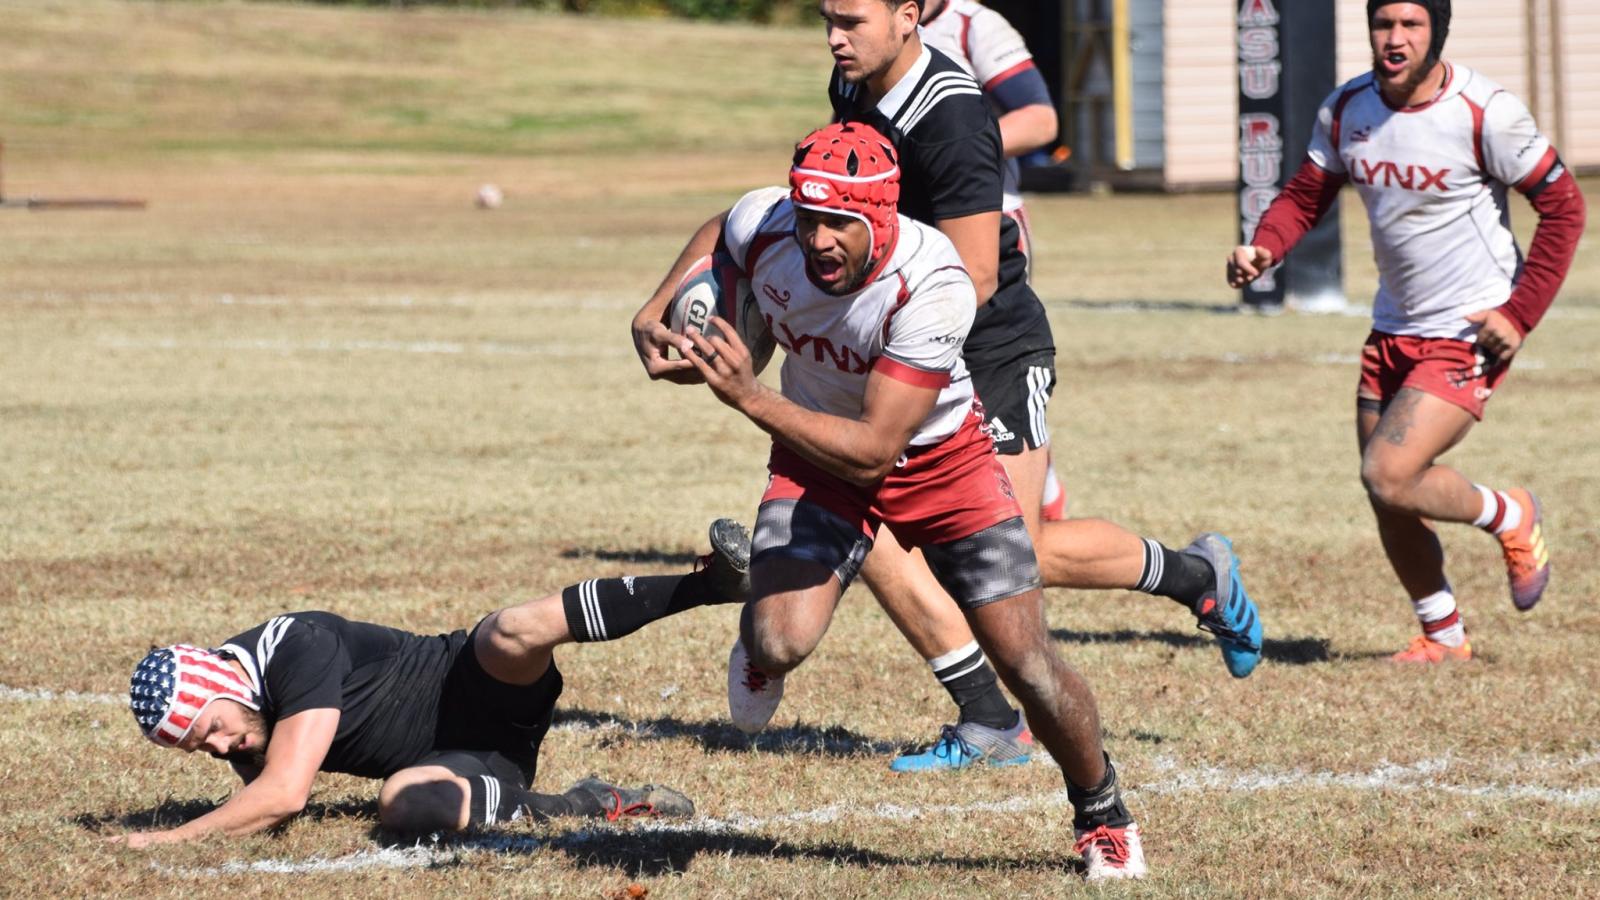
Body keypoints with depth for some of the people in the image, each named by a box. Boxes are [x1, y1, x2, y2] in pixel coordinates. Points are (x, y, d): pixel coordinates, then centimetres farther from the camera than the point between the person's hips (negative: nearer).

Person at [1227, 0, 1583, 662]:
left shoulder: (1484, 111, -17)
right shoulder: (1345, 110, -2)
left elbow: (1563, 206, -10)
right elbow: (1306, 195, 8)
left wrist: (1520, 314, -15)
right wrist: (1262, 248, -14)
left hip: (1469, 335, -6)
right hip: (1393, 328, 6)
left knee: (1389, 477, -18)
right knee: (1389, 504, 9)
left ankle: (1509, 517, 10)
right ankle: (1443, 634, 31)